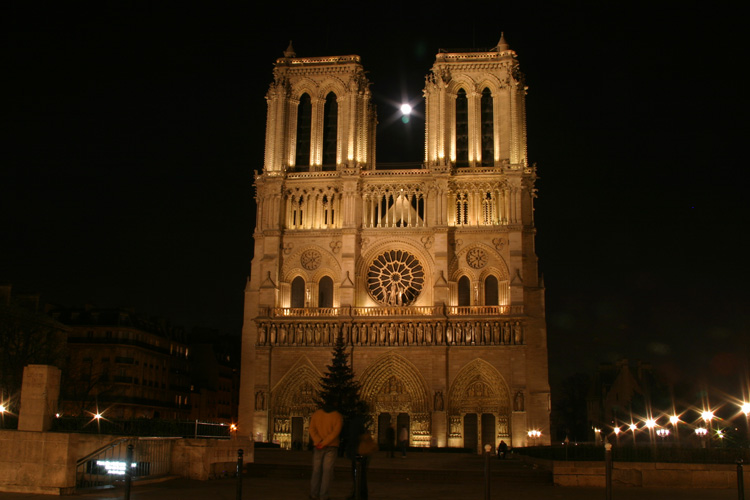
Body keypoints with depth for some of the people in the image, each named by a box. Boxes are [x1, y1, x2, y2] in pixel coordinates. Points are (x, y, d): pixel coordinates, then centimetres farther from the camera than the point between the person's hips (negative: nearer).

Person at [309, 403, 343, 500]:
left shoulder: (315, 414, 5)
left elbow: (312, 430, -5)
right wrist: (323, 444, -17)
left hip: (318, 446, 2)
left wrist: (318, 442, -15)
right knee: (327, 471, -1)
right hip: (332, 446, -2)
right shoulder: (338, 416, -4)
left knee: (317, 470, 11)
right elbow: (335, 432, -16)